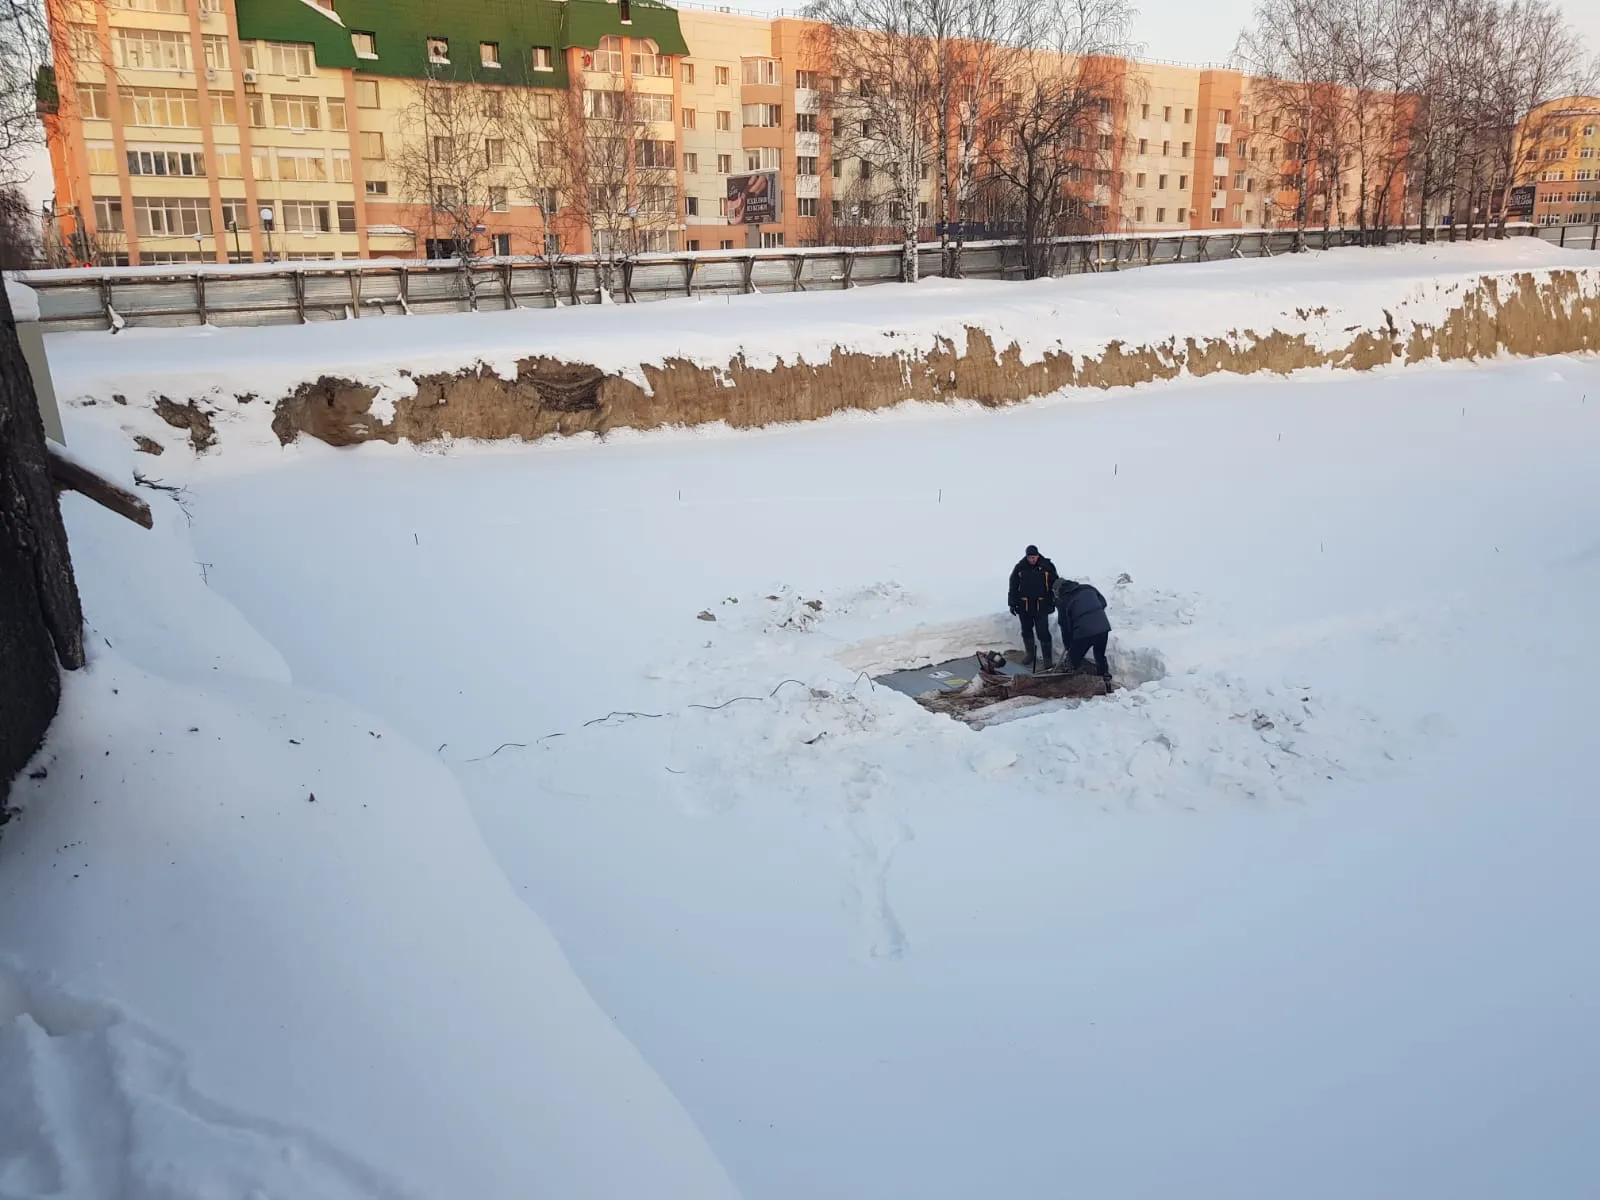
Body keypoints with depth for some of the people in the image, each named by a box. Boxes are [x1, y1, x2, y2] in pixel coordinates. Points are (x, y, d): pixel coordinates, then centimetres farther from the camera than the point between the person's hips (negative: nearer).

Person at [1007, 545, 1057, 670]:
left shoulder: (1047, 566, -5)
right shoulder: (1020, 568, -2)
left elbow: (1054, 585, 3)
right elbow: (1013, 587, 4)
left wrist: (1054, 601, 3)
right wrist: (1012, 603, 3)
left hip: (1041, 607, -2)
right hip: (1024, 607, 3)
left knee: (1043, 633, -6)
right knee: (1027, 632, 13)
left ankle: (1048, 659, 0)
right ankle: (1030, 655, 29)